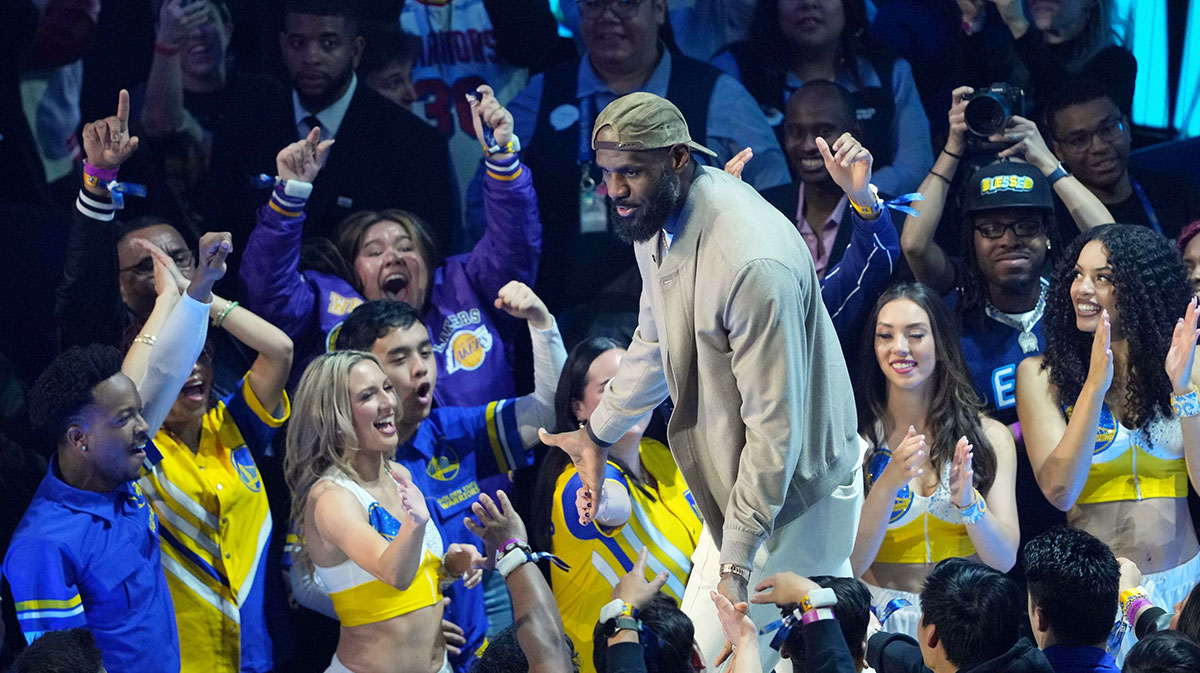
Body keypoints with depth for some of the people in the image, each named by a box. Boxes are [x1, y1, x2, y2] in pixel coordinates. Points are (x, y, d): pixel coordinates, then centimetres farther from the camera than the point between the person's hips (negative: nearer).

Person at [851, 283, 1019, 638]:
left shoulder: (991, 436, 6)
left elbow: (1005, 559, -1)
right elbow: (850, 562, -5)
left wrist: (967, 501, -20)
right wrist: (890, 481, -19)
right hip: (884, 617, -1)